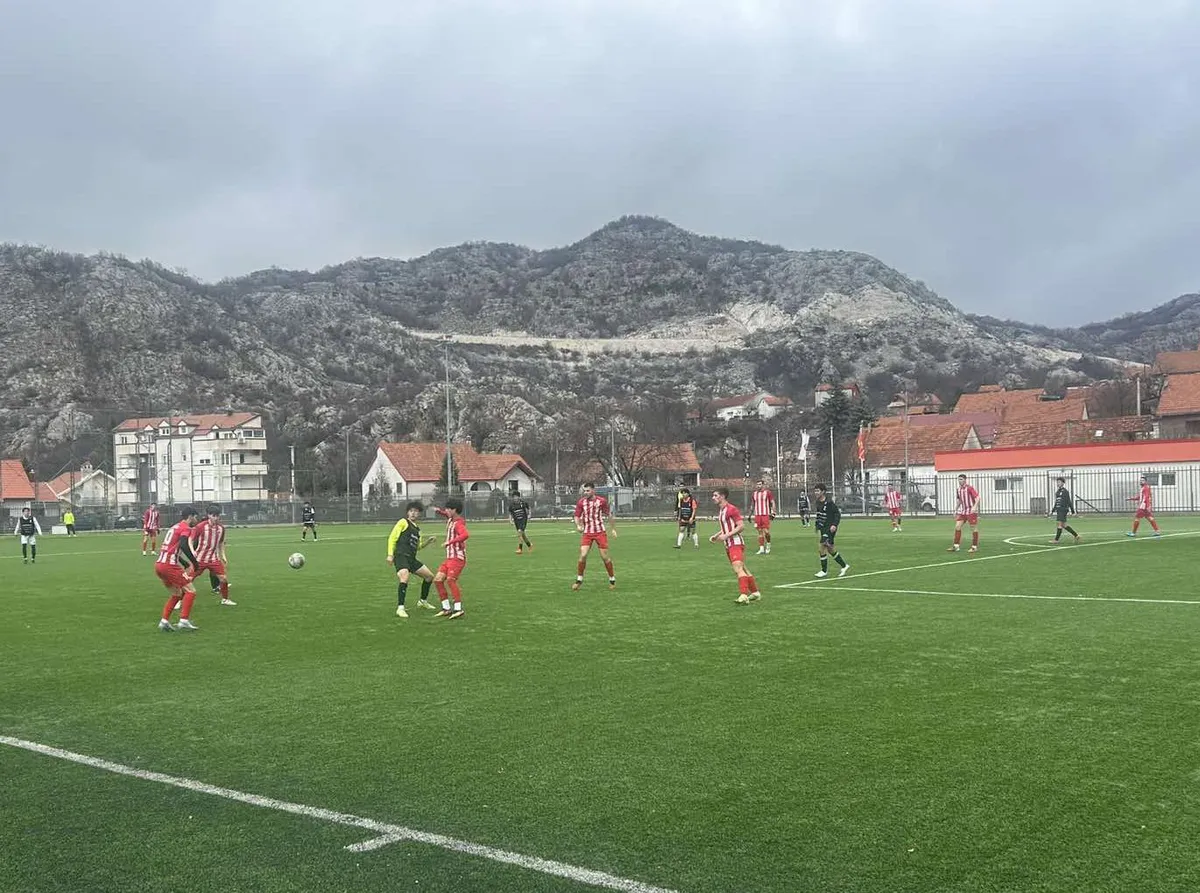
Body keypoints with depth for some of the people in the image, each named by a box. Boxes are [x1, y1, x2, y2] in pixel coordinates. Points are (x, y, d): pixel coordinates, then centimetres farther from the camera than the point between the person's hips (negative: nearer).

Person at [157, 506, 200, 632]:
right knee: (190, 591, -1)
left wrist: (187, 565, 28)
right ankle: (184, 620, -8)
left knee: (177, 594, 21)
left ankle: (164, 621, 16)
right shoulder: (185, 528, -4)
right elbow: (184, 546, -22)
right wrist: (194, 563, -17)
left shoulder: (175, 527, 24)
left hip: (158, 564, 9)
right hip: (169, 566, -9)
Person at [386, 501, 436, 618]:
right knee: (404, 578, -30)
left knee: (429, 576, 15)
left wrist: (427, 541, 12)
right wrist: (390, 554, -14)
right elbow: (392, 538, -6)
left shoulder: (417, 529, 22)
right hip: (401, 556, -9)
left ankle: (423, 601, 32)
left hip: (412, 559, 9)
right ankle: (400, 608, -29)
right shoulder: (403, 522, 0)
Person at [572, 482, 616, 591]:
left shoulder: (602, 501, -4)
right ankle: (579, 580, 3)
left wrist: (611, 528, 14)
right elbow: (577, 516, 2)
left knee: (605, 557, -2)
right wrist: (578, 525, -18)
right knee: (583, 555, -12)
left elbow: (608, 514, 9)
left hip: (600, 532, -1)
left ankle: (612, 580, 15)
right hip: (587, 533, 1)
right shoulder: (581, 502, -1)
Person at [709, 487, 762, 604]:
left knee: (738, 568, -21)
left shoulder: (731, 509, -13)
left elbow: (741, 526, -18)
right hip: (728, 545, 10)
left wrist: (726, 535, -21)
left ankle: (743, 596, -28)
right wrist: (716, 536, 13)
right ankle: (755, 592, 24)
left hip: (736, 543, -10)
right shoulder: (720, 510, 16)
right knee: (742, 570, 14)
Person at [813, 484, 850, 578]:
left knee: (821, 548, -11)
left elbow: (838, 513, -15)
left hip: (830, 529, -8)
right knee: (830, 549, 13)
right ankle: (844, 566, 26)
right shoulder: (818, 502, 7)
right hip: (823, 528, 8)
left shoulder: (829, 502, -17)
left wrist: (834, 525, -25)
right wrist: (818, 526, 17)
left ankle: (824, 571, 0)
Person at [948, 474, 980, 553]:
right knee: (957, 526, -2)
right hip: (962, 511, 7)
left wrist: (975, 506, -32)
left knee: (974, 528, 0)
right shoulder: (959, 489, 9)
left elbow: (977, 497, -18)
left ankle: (975, 547, 8)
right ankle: (955, 546, 2)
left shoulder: (969, 488, -13)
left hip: (971, 511, -7)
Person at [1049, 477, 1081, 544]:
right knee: (1064, 525, 10)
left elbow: (1069, 501, -10)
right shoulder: (1058, 491, 16)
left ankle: (1056, 539, -7)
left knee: (1060, 524, -8)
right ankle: (1076, 535, 19)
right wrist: (1054, 509, 16)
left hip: (1063, 510, -9)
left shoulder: (1065, 491, -8)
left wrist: (1072, 510, -10)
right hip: (1059, 510, 9)